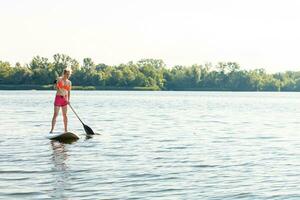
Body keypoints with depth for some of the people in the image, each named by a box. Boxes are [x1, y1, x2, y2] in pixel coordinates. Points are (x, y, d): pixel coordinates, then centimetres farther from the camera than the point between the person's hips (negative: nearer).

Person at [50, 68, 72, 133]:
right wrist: (56, 86, -19)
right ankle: (52, 129, -1)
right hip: (58, 97, -3)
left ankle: (66, 130, 7)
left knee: (65, 114, 3)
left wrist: (68, 99, -7)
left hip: (64, 99, 3)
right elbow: (55, 87, 4)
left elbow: (69, 92, 6)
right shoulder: (59, 79, -1)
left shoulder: (69, 82, 7)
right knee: (55, 114, -4)